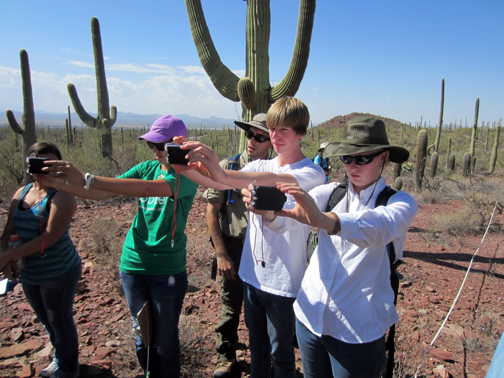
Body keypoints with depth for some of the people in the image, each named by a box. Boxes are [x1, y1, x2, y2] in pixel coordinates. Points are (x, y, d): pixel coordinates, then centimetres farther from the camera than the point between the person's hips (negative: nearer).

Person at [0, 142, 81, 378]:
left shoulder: (62, 196, -17)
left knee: (60, 322, 9)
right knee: (46, 321, 22)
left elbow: (50, 237, -23)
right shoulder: (21, 193, 4)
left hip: (59, 272, -7)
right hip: (29, 272, 7)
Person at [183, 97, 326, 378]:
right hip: (252, 274, 5)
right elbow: (220, 181, -11)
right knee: (257, 347, 24)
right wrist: (191, 166, -32)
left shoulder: (312, 173, -14)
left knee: (281, 354, 15)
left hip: (284, 281, -5)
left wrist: (223, 174, -50)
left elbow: (275, 182, -35)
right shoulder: (259, 166, 5)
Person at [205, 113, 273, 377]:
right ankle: (225, 356, 36)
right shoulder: (227, 166, -7)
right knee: (230, 306, 12)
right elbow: (211, 211, -6)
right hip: (233, 249, -1)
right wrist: (221, 254, -9)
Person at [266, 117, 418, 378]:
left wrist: (322, 219, -50)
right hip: (310, 317, 4)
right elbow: (287, 220, -15)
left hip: (358, 330, -3)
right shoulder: (329, 193, 0)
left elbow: (379, 226, -33)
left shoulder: (399, 202, -10)